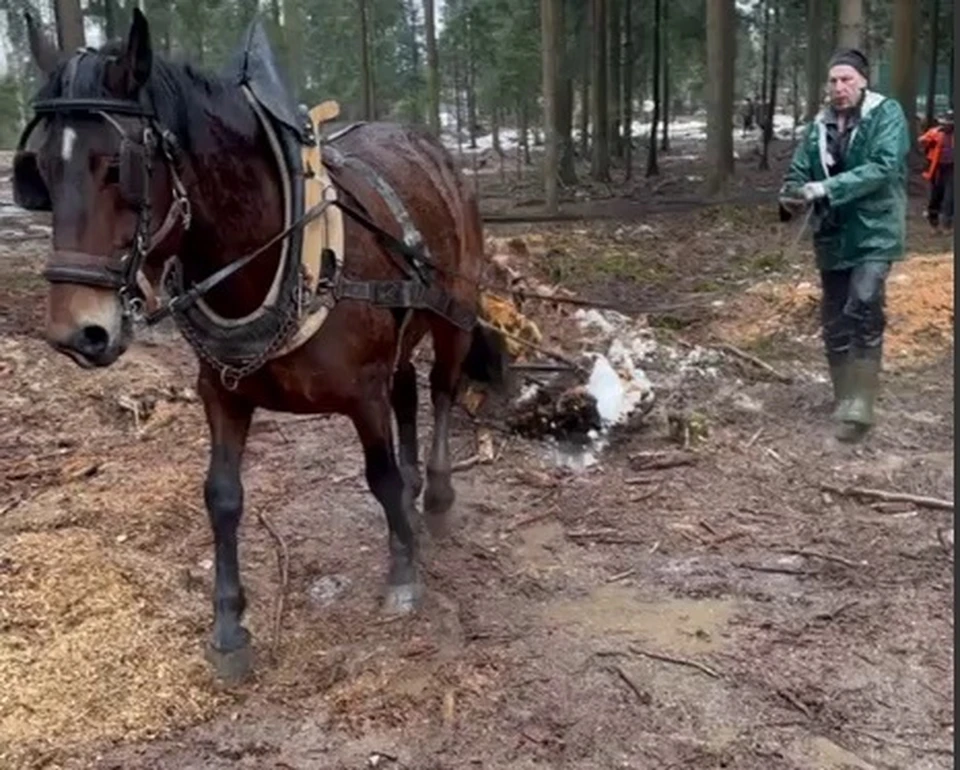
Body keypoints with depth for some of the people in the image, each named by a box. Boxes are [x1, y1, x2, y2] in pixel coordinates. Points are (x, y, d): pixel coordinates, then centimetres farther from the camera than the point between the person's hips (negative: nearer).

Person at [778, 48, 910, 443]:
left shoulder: (887, 113, -6)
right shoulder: (819, 126, 8)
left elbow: (884, 167, -19)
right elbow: (798, 171, 10)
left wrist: (827, 188, -27)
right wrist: (792, 195, -15)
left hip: (874, 232, -6)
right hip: (833, 236, 6)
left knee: (863, 307, -25)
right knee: (834, 321, 11)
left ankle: (859, 407, -20)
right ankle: (846, 401, 27)